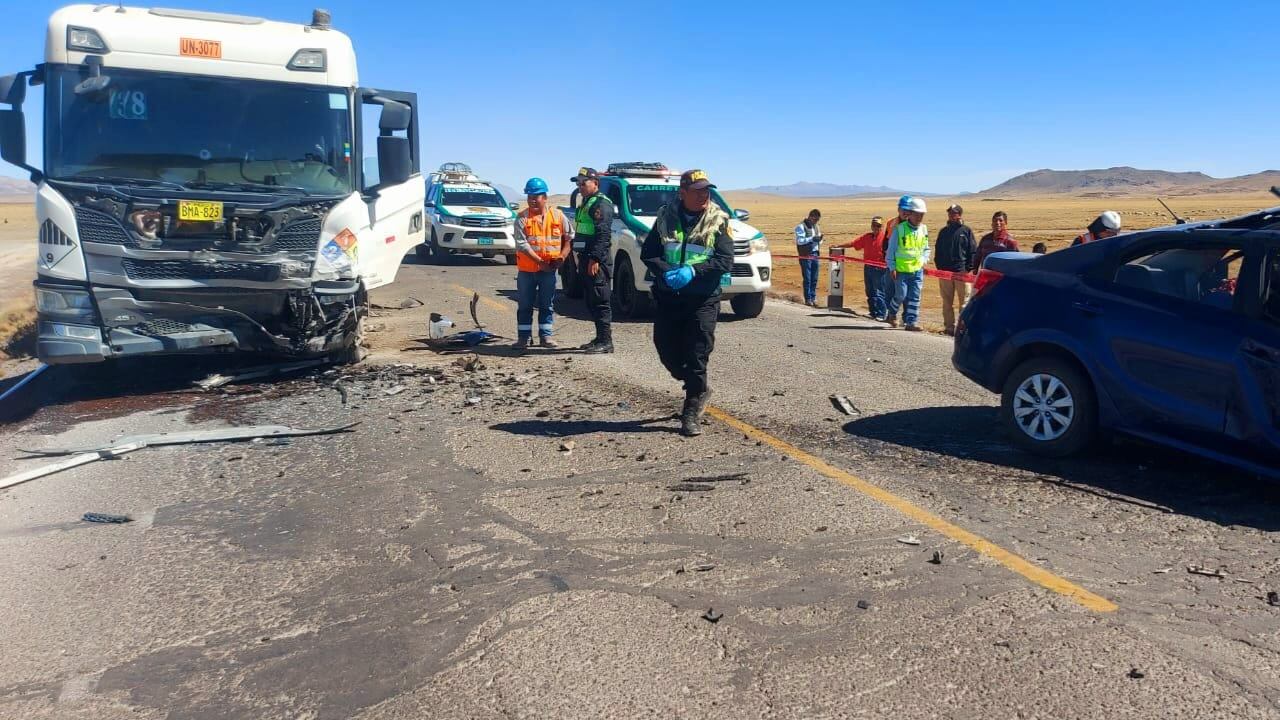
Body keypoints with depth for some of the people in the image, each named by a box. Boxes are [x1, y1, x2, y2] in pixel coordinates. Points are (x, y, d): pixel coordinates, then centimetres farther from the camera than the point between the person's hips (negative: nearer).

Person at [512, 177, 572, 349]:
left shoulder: (557, 215, -1)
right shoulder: (522, 218, -7)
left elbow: (569, 236, 8)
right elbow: (521, 244, -14)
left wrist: (562, 256, -7)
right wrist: (540, 261, -20)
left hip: (549, 269, 1)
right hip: (526, 269, -1)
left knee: (547, 305, 8)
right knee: (524, 305, 6)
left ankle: (546, 336, 17)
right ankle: (524, 337, 14)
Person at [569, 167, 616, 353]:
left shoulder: (601, 203, -11)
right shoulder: (585, 203, 22)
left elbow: (603, 234, -20)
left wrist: (595, 258, -25)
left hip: (597, 260, -10)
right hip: (585, 258, 10)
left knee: (600, 302, -9)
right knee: (591, 302, 13)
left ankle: (605, 341, -7)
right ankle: (600, 338, 19)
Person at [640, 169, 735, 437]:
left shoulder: (718, 220, -1)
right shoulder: (666, 216, 6)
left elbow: (725, 261, -8)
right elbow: (648, 253, 4)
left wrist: (693, 271, -21)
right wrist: (666, 272, -15)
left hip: (703, 299, -3)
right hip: (667, 297, 3)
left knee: (697, 355, -4)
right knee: (666, 350, 8)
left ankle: (692, 413, 8)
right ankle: (699, 390, 34)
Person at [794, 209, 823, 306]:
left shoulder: (817, 227, 15)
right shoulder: (801, 227, -6)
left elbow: (819, 241, 20)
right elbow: (800, 240, -17)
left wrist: (819, 239, -4)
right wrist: (812, 239, -27)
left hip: (815, 255, 6)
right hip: (805, 256, -6)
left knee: (814, 279, 7)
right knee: (807, 278, -3)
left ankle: (813, 298, 16)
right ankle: (808, 299, 3)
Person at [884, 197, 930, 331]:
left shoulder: (924, 229, 9)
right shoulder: (899, 229, -6)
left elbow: (926, 248, 22)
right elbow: (891, 249, -3)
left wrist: (924, 260, 4)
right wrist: (892, 267, -7)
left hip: (917, 269, 4)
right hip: (901, 269, -4)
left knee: (915, 297, 2)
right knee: (901, 295, -4)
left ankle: (911, 322, 7)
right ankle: (891, 312, 24)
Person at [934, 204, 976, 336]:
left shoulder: (966, 231, 4)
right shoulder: (943, 232, 13)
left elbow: (973, 251, 1)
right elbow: (937, 251, 15)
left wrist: (969, 268, -8)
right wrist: (939, 267, 3)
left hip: (962, 271, -3)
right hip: (945, 271, 3)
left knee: (964, 301, -3)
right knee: (947, 302, 7)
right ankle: (949, 327, 12)